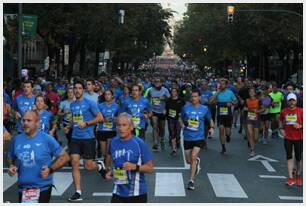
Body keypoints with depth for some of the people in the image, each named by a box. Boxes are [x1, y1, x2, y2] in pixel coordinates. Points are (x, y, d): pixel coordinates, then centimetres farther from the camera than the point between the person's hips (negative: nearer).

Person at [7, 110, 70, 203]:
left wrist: (50, 169, -16)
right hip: (23, 188, 4)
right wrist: (11, 167, -2)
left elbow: (65, 157, -5)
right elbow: (10, 158, 19)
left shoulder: (47, 139, -9)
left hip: (43, 188, -3)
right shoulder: (16, 139, 2)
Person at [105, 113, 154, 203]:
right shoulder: (113, 142, 2)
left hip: (137, 193, -3)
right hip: (118, 193, 3)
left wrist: (135, 167, -24)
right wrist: (110, 172, 2)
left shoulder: (139, 143, -11)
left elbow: (150, 168, -9)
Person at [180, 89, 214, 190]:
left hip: (199, 137, -2)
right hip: (187, 137, 2)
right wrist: (182, 125, -7)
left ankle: (191, 181, -10)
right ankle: (197, 162, 47)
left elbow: (210, 120, 12)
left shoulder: (204, 109, -3)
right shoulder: (186, 107, -1)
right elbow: (181, 118, 13)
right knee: (188, 160, 9)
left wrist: (212, 127, -7)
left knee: (193, 157, -18)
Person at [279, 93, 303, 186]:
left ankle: (298, 176, 28)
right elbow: (281, 121, 19)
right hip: (288, 138, 2)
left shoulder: (300, 111, -6)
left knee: (299, 158, 7)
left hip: (299, 138, -2)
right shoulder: (284, 111, 3)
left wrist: (300, 126, -20)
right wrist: (281, 129, 4)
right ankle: (290, 178, 0)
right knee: (289, 157, -1)